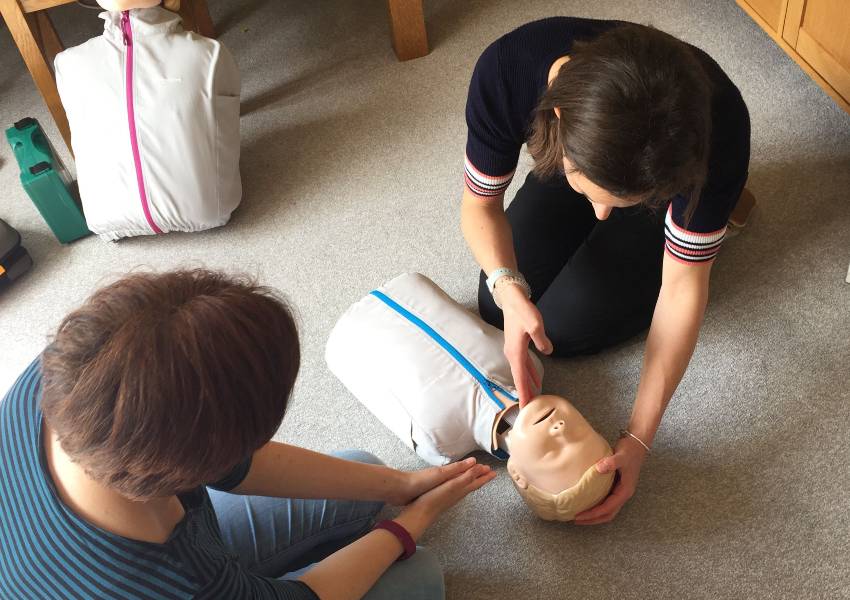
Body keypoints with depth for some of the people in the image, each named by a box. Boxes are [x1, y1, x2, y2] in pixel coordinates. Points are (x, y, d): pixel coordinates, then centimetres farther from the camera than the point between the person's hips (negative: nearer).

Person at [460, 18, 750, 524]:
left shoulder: (717, 126, -43)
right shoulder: (506, 71, -40)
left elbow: (683, 289, -31)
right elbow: (481, 204, -21)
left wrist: (639, 440, -34)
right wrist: (508, 288, -42)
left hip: (666, 195, -2)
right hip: (574, 162, 3)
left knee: (566, 328, -13)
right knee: (494, 309, -5)